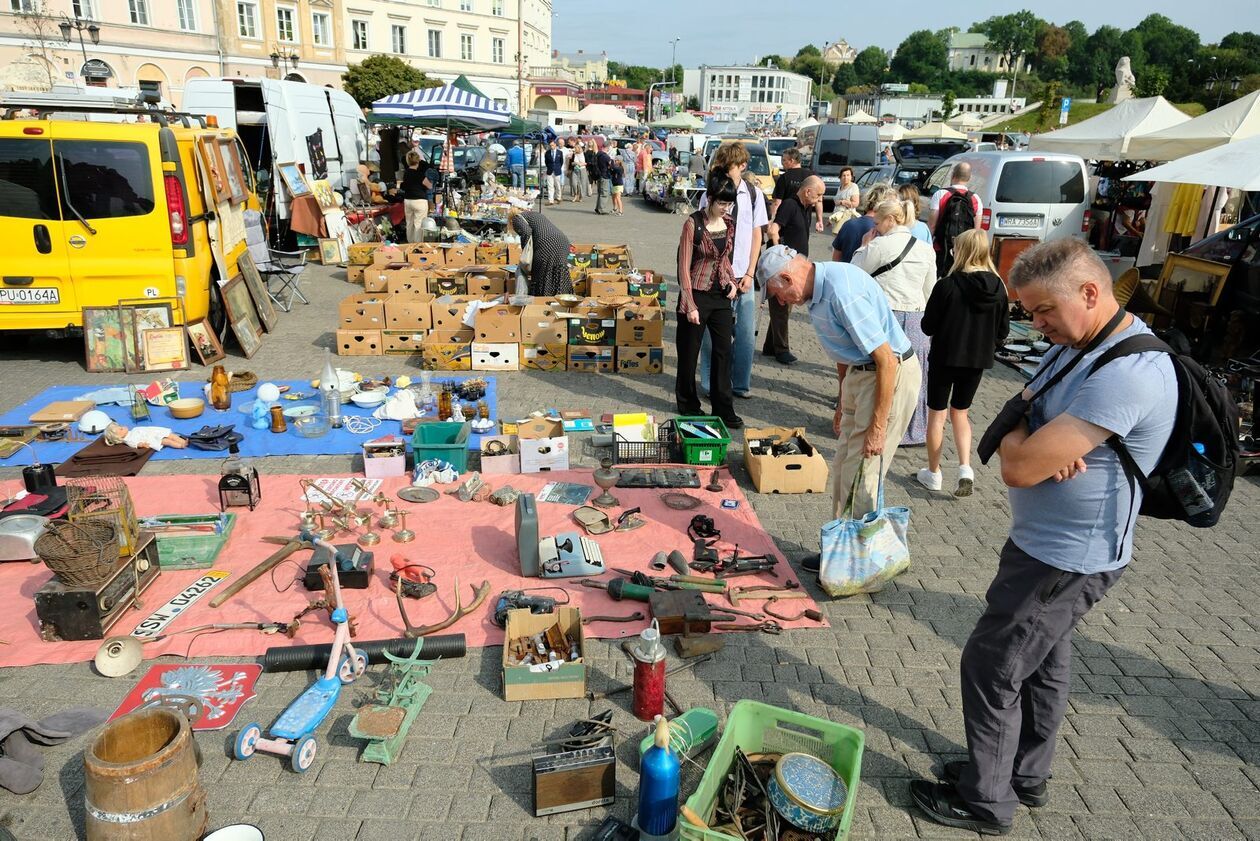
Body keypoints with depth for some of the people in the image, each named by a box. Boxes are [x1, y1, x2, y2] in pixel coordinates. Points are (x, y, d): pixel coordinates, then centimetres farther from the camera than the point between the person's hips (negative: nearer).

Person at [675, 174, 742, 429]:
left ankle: (723, 408, 15)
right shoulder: (693, 224, -13)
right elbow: (684, 267, -13)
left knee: (723, 351, 6)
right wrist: (690, 305, -15)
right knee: (689, 352, 7)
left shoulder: (729, 224, 5)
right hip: (697, 295, -5)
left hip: (721, 296, 6)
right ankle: (688, 405, 23)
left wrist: (732, 282, 2)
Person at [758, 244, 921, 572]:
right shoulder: (819, 289, 5)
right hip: (860, 374, 10)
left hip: (891, 375, -10)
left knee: (861, 476, -4)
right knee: (843, 469, 13)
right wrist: (842, 403, 25)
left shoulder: (844, 293, -25)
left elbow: (887, 361, -25)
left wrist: (878, 428, -21)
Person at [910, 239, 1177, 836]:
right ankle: (1026, 775, 41)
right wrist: (1038, 443, -18)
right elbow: (1009, 425, 3)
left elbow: (1019, 468, -31)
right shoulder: (1075, 346, 4)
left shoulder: (1126, 374, -29)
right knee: (1042, 662, 22)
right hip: (1052, 546, 10)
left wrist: (1021, 439, -9)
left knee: (990, 668, 2)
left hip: (1064, 560, -10)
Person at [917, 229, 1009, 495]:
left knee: (937, 414, 11)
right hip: (978, 360, 4)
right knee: (960, 413, 20)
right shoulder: (997, 287, -4)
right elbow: (1003, 329, 2)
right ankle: (965, 467, 5)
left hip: (945, 357, -4)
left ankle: (933, 473, 20)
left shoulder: (947, 285, -17)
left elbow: (928, 326, -11)